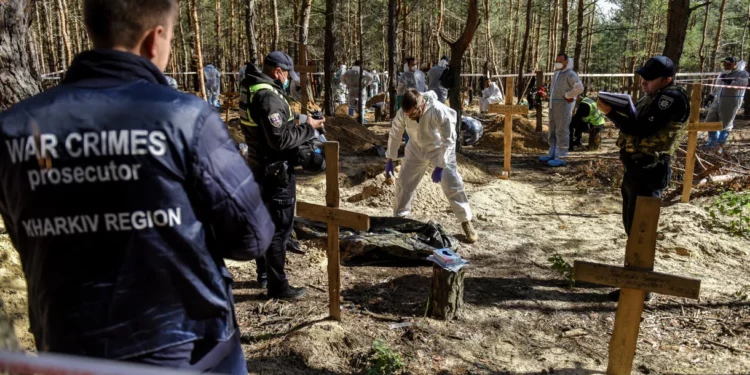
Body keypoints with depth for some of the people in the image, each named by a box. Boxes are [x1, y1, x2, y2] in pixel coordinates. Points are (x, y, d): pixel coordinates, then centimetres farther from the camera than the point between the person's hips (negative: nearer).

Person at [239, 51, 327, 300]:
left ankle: (264, 274, 34)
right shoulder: (268, 96, -22)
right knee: (280, 226, -2)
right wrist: (308, 128, -15)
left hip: (260, 167, 10)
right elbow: (280, 139, -26)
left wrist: (297, 124, 10)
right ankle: (277, 285, 7)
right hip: (275, 171, -10)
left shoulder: (252, 90, 9)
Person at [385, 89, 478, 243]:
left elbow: (448, 141, -28)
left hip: (440, 148, -4)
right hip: (416, 149, 4)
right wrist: (389, 160, -5)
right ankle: (399, 218, 24)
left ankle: (466, 221, 5)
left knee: (453, 184, -10)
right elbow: (394, 135, -7)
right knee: (404, 182, 5)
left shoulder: (439, 111, -36)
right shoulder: (403, 113, -24)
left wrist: (440, 166, -29)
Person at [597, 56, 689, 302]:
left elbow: (642, 130, -23)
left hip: (649, 172, -10)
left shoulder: (672, 98, -16)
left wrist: (610, 113, -21)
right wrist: (617, 112, 2)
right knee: (631, 226, 20)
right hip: (636, 168, 10)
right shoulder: (653, 97, 14)